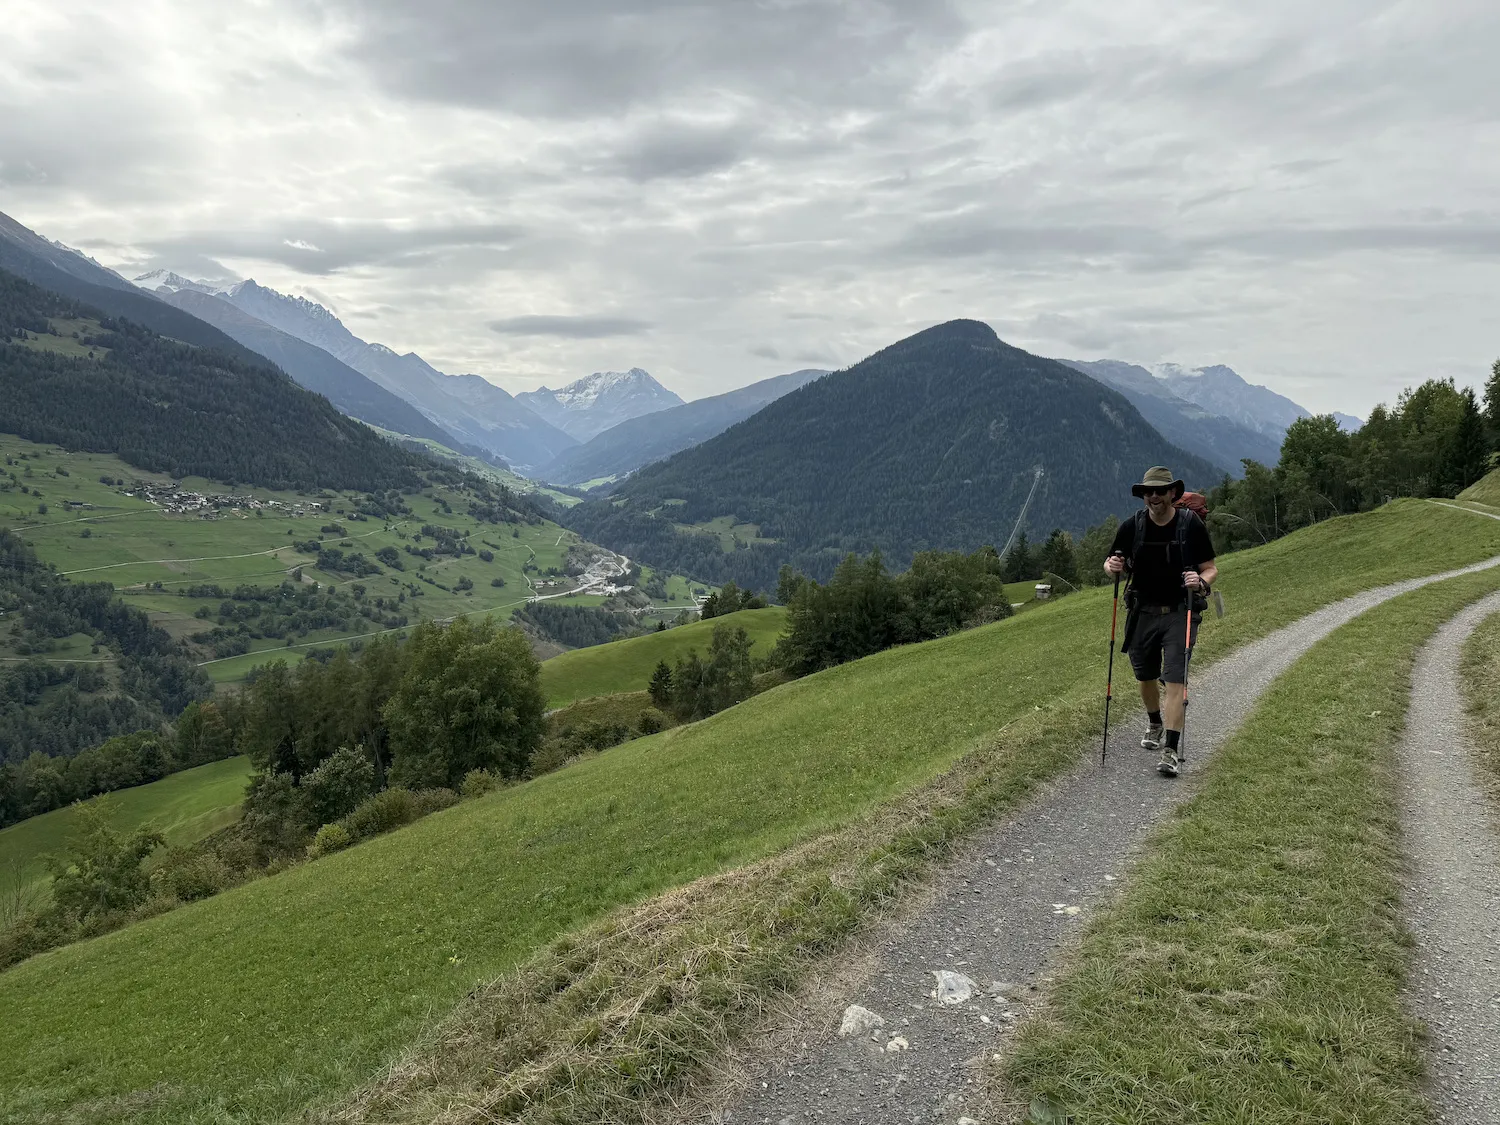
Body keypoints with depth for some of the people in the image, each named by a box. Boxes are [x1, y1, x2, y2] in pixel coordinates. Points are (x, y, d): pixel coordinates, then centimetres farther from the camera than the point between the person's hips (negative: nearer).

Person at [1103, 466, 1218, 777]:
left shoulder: (1191, 525, -6)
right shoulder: (1132, 526, -1)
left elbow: (1211, 569, 1)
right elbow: (1111, 564, 9)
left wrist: (1201, 581, -22)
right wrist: (1111, 567, -15)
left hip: (1180, 613, -3)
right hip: (1143, 612, 3)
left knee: (1176, 680, -11)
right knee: (1145, 677, 15)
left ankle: (1172, 751, -10)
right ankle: (1155, 724, 43)